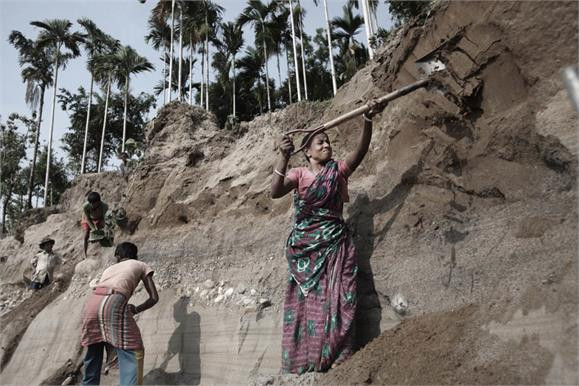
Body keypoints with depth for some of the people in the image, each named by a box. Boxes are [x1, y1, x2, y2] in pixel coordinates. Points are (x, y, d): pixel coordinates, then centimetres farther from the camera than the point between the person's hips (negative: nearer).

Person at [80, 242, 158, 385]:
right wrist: (135, 310, 33)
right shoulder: (140, 265, 26)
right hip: (114, 303, -5)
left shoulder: (109, 268, 37)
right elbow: (154, 297, 20)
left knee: (93, 351, 26)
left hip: (92, 303, 5)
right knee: (132, 353, 6)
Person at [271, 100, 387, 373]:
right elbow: (275, 192, -13)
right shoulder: (298, 174, 5)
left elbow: (361, 149, -7)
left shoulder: (339, 170, 8)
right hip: (304, 247, 0)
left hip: (335, 245, 1)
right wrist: (284, 157, -25)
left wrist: (368, 119, -22)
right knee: (305, 301, 3)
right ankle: (304, 361, 12)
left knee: (335, 299, -2)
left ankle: (335, 358, 4)